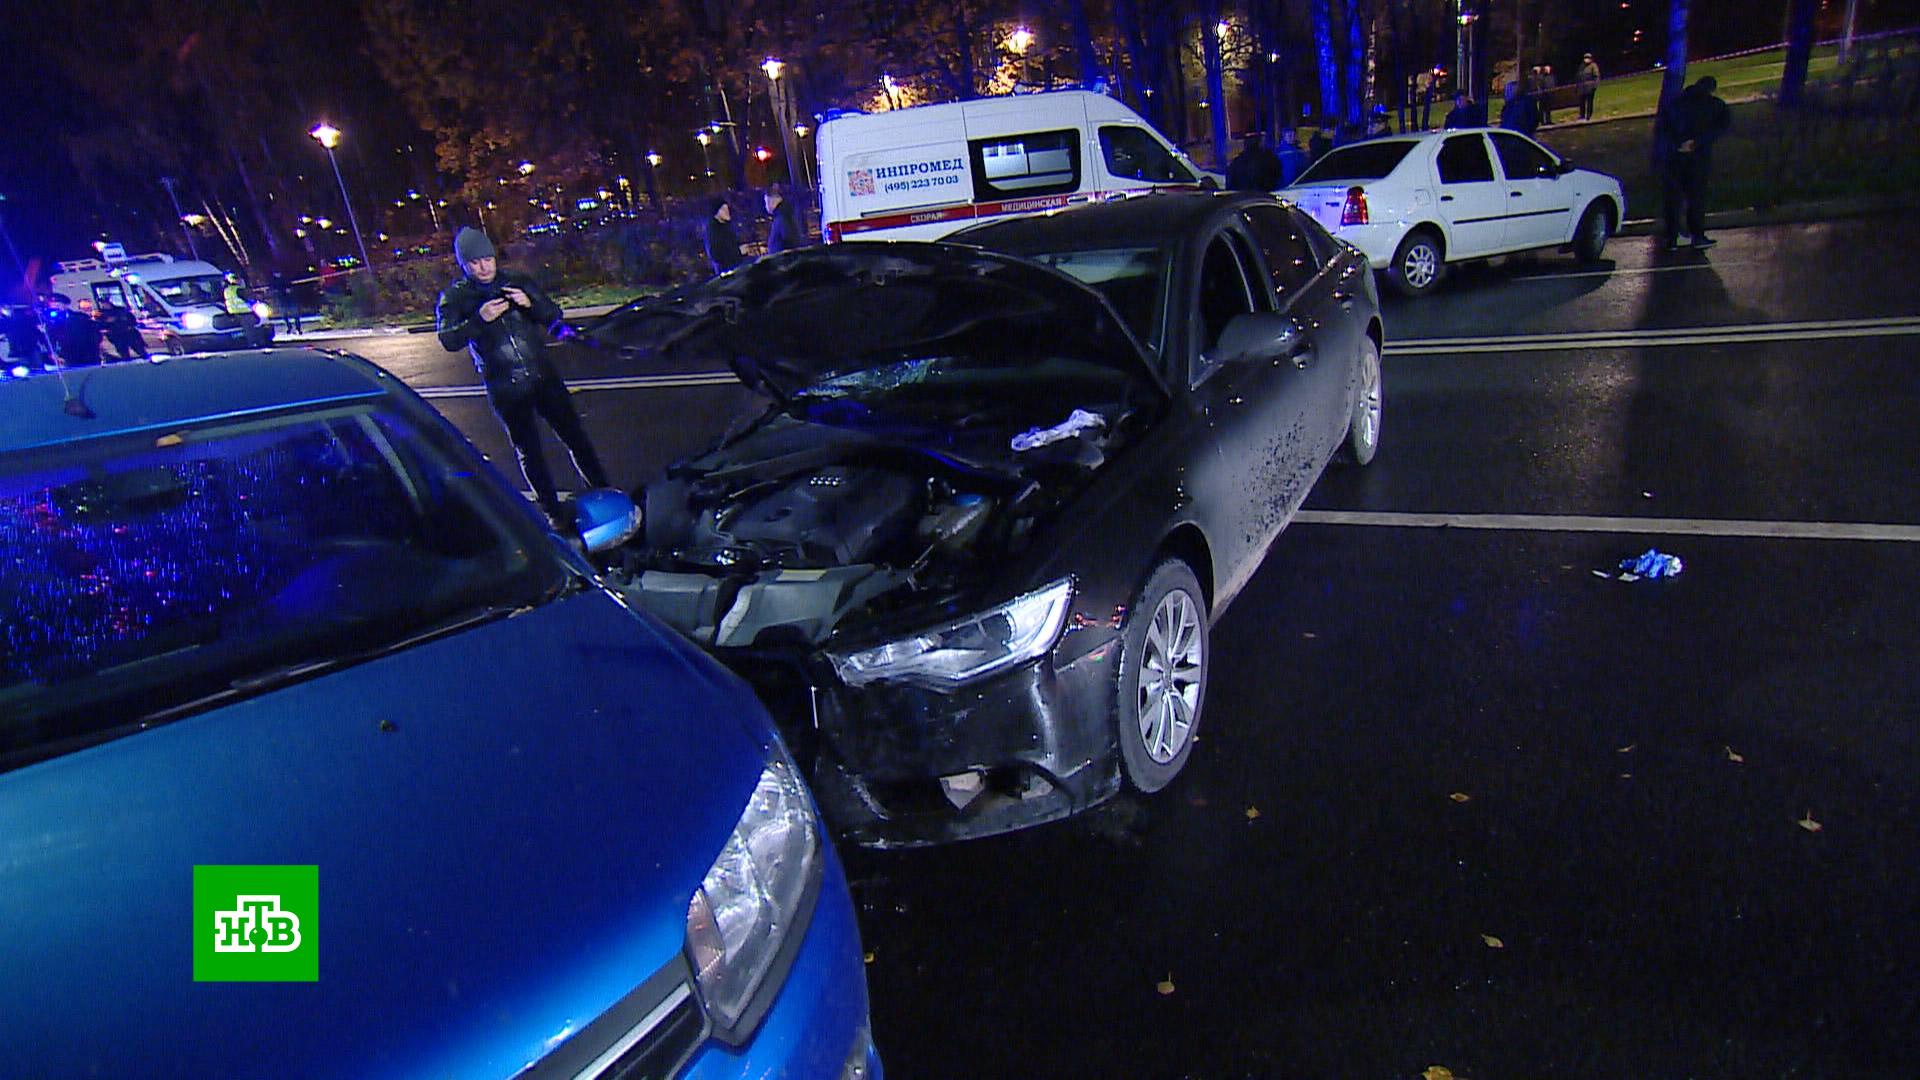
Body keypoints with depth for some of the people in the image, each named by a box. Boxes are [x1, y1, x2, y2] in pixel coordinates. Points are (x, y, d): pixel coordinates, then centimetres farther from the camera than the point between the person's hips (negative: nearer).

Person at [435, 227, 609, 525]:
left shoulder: (518, 282, 5)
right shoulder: (454, 297, -1)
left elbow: (553, 315, 5)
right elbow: (448, 341, -11)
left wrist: (531, 303, -15)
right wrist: (479, 319, -26)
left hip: (544, 376, 2)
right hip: (505, 390, -2)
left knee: (575, 437, 6)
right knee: (529, 452, 9)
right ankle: (553, 512, 19)